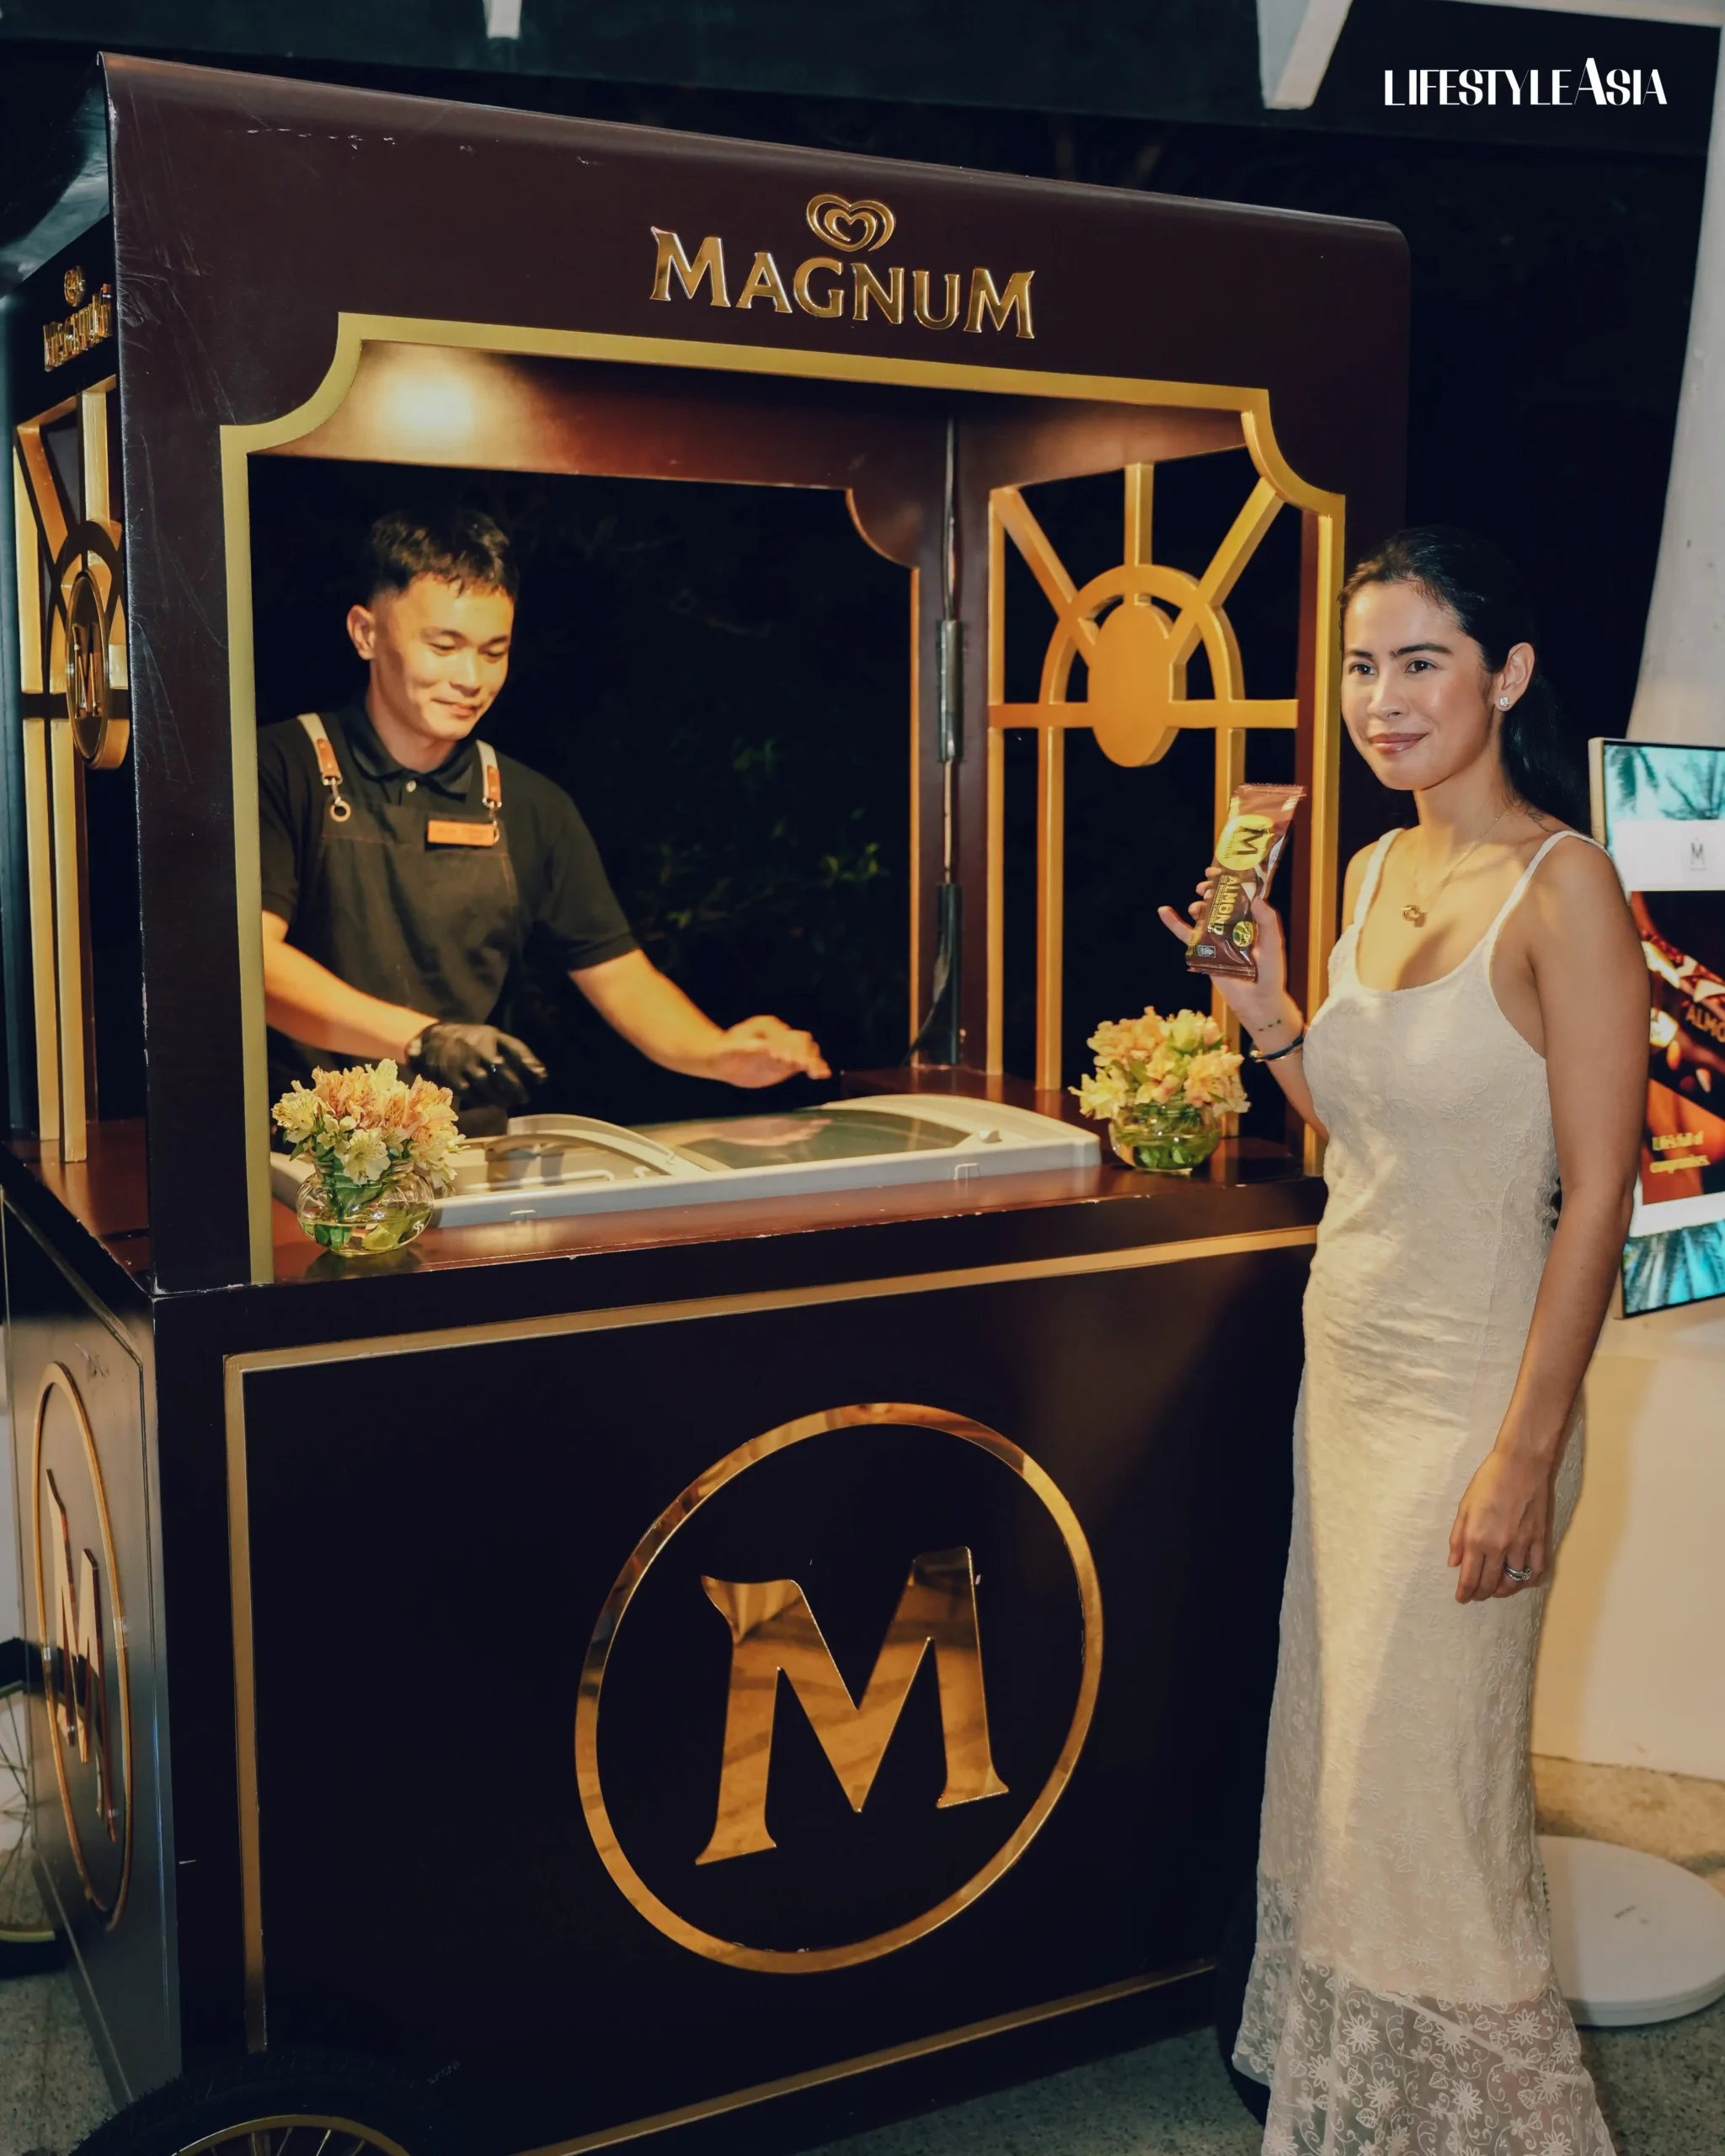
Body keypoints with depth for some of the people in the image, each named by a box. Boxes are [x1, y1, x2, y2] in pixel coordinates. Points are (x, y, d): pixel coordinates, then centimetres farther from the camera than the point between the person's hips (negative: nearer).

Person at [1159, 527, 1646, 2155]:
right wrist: (1268, 1012, 1)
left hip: (1470, 1393, -8)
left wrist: (1527, 1453, -19)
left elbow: (1598, 1191, -17)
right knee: (1335, 1754, 19)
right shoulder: (1375, 873, 8)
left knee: (1422, 1784, 5)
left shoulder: (1562, 886, -16)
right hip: (1345, 1363, 8)